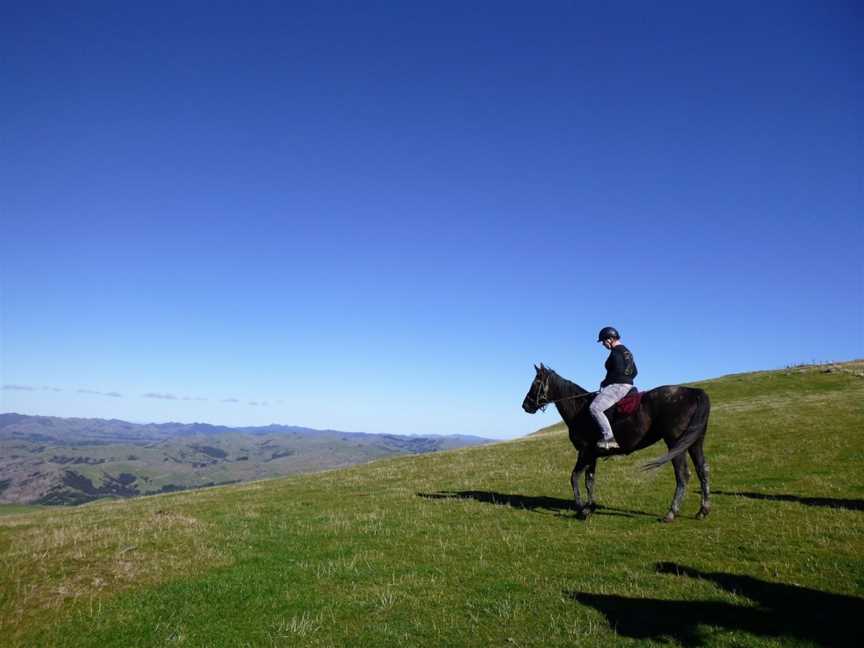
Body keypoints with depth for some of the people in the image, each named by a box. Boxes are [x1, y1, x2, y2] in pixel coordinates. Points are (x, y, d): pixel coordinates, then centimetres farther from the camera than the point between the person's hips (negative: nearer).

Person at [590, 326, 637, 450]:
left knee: (595, 407, -21)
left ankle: (609, 438, -27)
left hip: (618, 386, -12)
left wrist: (605, 382, -11)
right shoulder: (626, 351, 18)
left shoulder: (616, 352, -13)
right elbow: (634, 372, 23)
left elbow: (618, 371, -23)